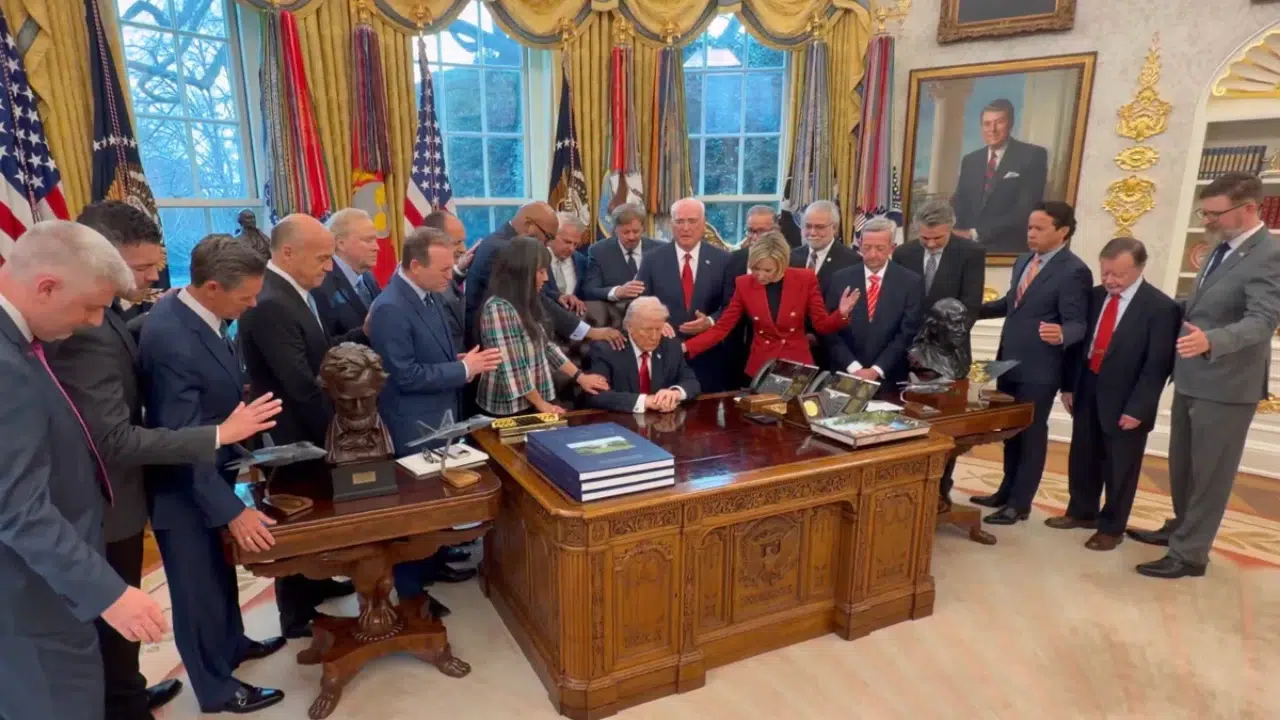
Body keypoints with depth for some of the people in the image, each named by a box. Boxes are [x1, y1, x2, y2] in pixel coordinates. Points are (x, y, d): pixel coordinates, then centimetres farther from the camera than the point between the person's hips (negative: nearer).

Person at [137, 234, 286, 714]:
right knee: (198, 587, 11)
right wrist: (232, 510, -28)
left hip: (208, 473, 8)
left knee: (220, 571, 27)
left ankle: (232, 643, 50)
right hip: (183, 487, -8)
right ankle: (217, 689, 32)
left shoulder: (193, 309, -5)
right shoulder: (172, 340, -32)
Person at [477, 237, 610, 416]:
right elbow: (513, 368, -21)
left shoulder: (525, 304, 8)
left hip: (530, 404, 8)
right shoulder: (498, 308, -19)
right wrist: (541, 404, -13)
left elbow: (544, 346, 12)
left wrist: (579, 376, 7)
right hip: (511, 409, -8)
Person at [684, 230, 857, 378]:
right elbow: (721, 328, -6)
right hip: (761, 368, 1)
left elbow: (822, 324, -3)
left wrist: (841, 314, -24)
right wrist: (685, 347, -18)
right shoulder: (744, 284, -5)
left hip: (798, 366, -1)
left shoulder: (805, 280, -8)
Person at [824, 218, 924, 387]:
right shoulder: (840, 279, 1)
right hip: (844, 375, 1)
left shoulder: (911, 282, -2)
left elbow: (908, 334, -6)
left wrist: (876, 370, -13)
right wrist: (853, 368, -12)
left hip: (889, 378, -1)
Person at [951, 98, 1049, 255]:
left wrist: (976, 233, -16)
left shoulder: (1033, 155, -3)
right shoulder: (969, 160, 12)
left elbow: (1026, 209, -12)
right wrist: (957, 234, -13)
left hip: (1009, 250, -4)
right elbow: (959, 204, 9)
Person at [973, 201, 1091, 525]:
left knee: (1031, 434, 4)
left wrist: (1061, 335, -41)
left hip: (1039, 369, -8)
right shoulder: (1023, 262, 10)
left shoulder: (1074, 271, -16)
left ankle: (1020, 503, 16)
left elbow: (1077, 323, -20)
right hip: (1009, 363, 8)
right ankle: (1007, 491, 33)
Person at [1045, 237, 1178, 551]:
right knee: (1082, 459, 17)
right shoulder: (1095, 296, 4)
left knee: (1119, 468, 9)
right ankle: (1081, 512, 36)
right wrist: (1069, 385, 8)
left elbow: (1158, 365, -14)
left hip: (1125, 402, -5)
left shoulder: (1161, 307, -13)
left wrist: (1137, 408, -17)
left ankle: (1111, 527, 25)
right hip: (1088, 393, 5)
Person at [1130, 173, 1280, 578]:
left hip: (1226, 385, -9)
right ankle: (1181, 528, 40)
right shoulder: (1223, 248, 9)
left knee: (1209, 472, 4)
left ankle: (1190, 554, 16)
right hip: (1191, 379, 9)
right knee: (1182, 465, 22)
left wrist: (1210, 340, -46)